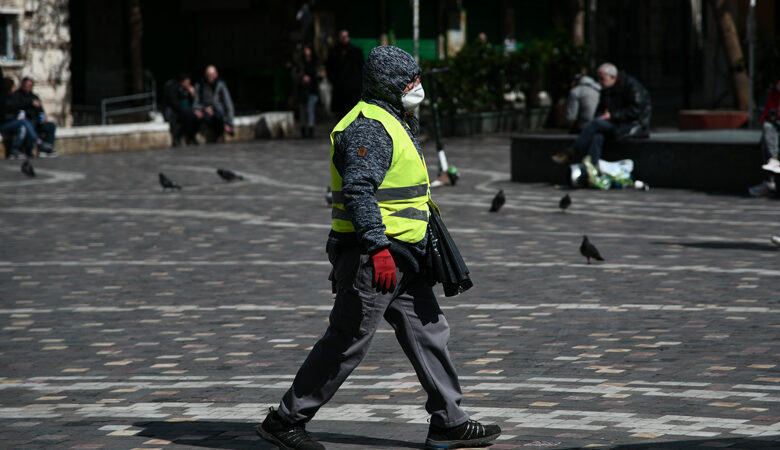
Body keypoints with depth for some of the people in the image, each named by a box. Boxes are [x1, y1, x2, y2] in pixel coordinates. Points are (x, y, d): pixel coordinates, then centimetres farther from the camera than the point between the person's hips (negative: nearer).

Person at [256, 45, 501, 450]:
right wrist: (378, 248, -33)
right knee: (346, 343, -4)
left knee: (428, 331, 8)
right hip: (372, 257, -10)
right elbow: (358, 191, -27)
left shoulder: (392, 122, 18)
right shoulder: (369, 127, -16)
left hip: (399, 257, 10)